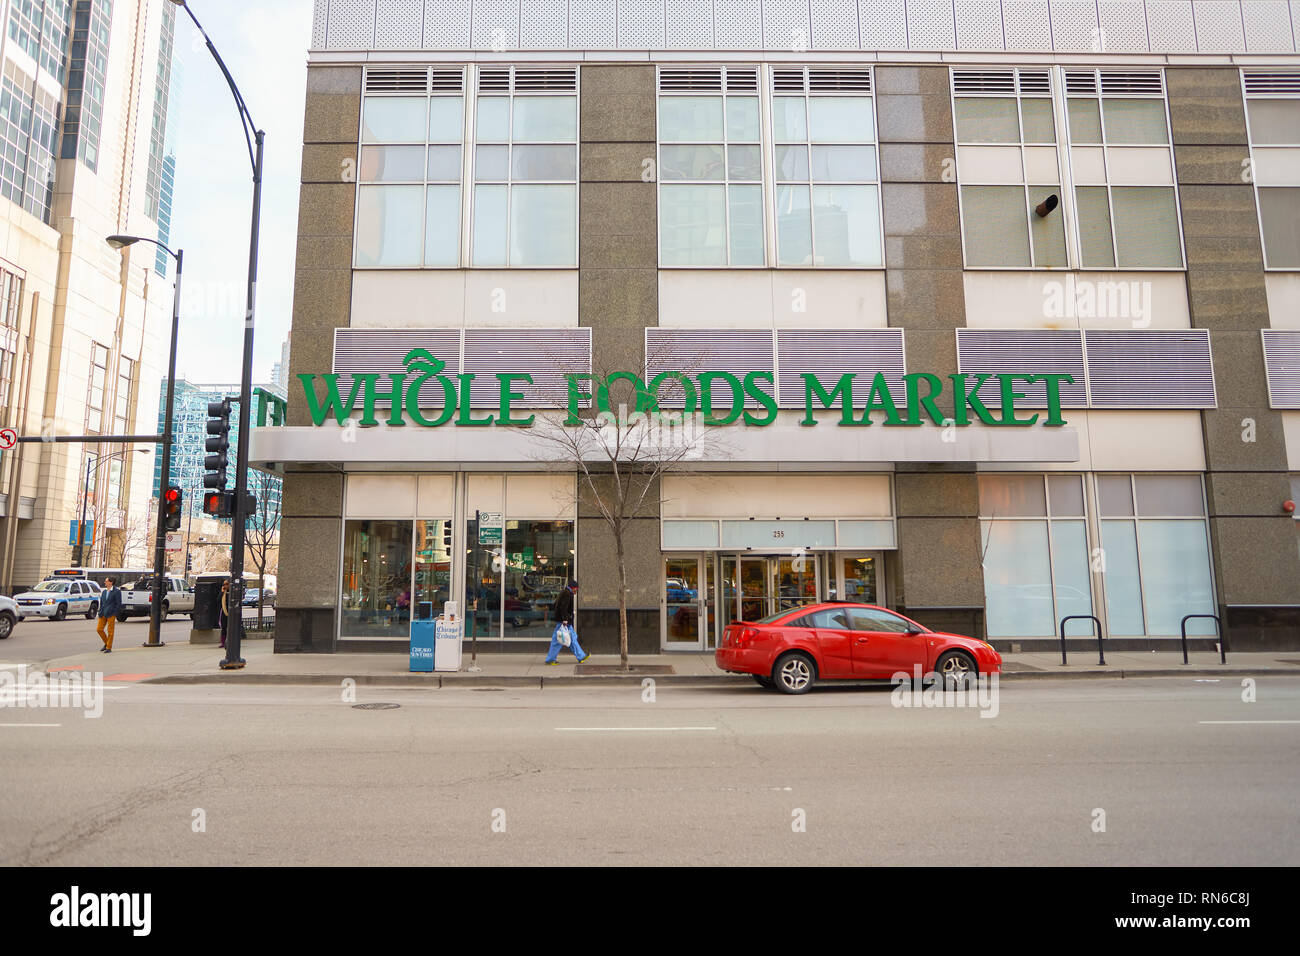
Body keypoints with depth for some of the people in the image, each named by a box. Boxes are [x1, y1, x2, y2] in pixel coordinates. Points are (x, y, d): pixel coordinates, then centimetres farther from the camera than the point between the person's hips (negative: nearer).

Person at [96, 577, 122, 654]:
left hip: (111, 614, -7)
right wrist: (100, 612, 9)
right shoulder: (103, 591, 14)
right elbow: (101, 603, 20)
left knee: (110, 631, -1)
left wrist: (115, 613, -12)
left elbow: (119, 604, -7)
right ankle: (106, 643, 23)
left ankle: (109, 648, 6)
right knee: (99, 629, 4)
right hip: (103, 613, 7)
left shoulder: (116, 591, -6)